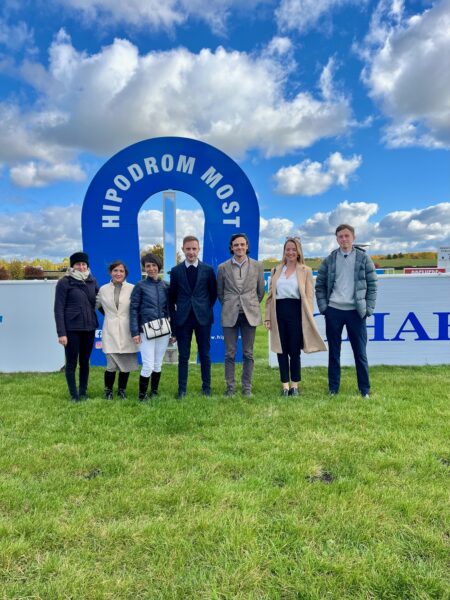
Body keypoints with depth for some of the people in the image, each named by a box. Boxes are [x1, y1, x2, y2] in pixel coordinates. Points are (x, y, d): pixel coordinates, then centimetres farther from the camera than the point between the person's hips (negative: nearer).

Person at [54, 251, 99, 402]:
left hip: (89, 328, 4)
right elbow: (58, 309, -8)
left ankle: (83, 393, 23)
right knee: (71, 362, 5)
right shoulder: (64, 282, -6)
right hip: (71, 329, -4)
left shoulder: (92, 281, 7)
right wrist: (61, 333, -13)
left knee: (85, 361, 12)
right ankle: (74, 395, 16)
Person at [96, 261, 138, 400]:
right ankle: (108, 390, 22)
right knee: (112, 365, -3)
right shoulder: (103, 289, 6)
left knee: (126, 364, 7)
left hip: (127, 331, 0)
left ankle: (122, 390, 29)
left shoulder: (132, 289, -3)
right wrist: (107, 315, 14)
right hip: (110, 332, 0)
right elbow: (95, 305, 19)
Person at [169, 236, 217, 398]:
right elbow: (171, 297, 6)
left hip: (203, 318, 0)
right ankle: (182, 389, 16)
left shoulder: (208, 270, 1)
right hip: (183, 318, 0)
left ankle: (206, 387, 21)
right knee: (183, 356, 6)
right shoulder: (176, 271, 2)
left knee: (205, 354, 8)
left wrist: (206, 308, 4)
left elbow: (213, 293, 11)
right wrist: (173, 320, 4)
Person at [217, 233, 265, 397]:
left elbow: (260, 290, 11)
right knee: (230, 353, 4)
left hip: (250, 314, 0)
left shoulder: (257, 266, 2)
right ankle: (230, 387, 16)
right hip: (229, 315, 0)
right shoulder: (223, 267, 2)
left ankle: (247, 387, 17)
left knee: (248, 353, 6)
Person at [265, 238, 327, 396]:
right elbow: (271, 295, 12)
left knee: (294, 350, 2)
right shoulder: (276, 270, 13)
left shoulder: (305, 271, 5)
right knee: (281, 350, 5)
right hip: (279, 312, 3)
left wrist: (307, 318, -8)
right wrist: (267, 317, 6)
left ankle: (294, 385, 17)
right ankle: (285, 386, 15)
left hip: (295, 311, -2)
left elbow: (309, 296, 1)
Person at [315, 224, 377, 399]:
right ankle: (333, 388, 19)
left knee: (360, 352, 5)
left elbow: (372, 285, 3)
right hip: (333, 311, 1)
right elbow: (319, 285, 8)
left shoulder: (364, 258, 2)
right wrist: (323, 307, -1)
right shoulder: (329, 260, 5)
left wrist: (369, 309, -4)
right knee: (333, 352, 9)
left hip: (356, 311, -1)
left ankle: (365, 390, 16)